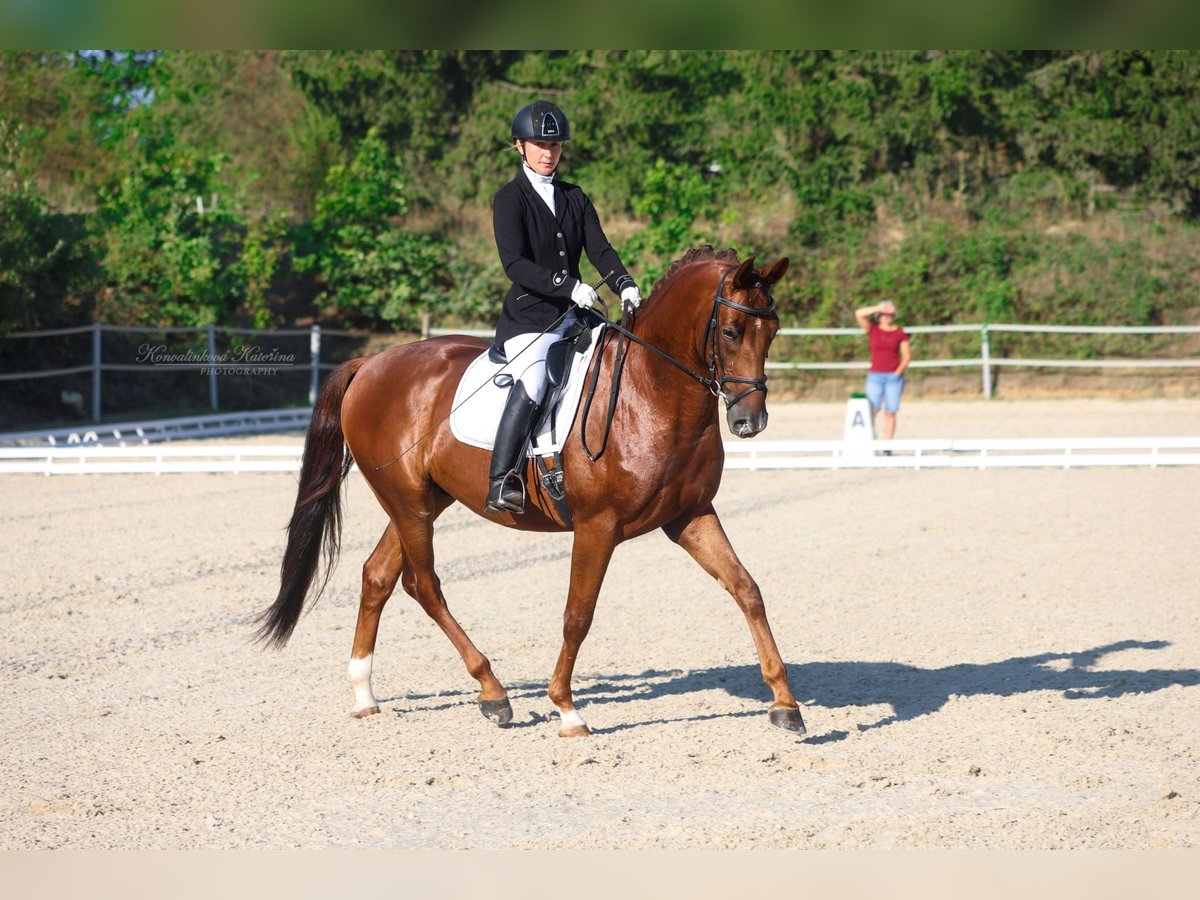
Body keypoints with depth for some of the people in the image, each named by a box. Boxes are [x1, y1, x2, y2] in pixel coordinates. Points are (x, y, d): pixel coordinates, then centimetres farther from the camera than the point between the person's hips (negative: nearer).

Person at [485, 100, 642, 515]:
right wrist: (569, 286, -26)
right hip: (529, 315, -6)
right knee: (532, 384, -29)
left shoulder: (574, 198, 16)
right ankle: (501, 482, -28)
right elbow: (515, 263, -14)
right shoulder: (510, 199, -2)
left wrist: (624, 285, -15)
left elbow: (600, 249, 6)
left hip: (574, 314, 6)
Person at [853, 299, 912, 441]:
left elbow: (907, 356, 6)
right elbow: (859, 314, -8)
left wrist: (899, 371, -8)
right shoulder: (872, 329, 6)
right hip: (875, 376, -1)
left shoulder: (899, 333, 6)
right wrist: (879, 308, -10)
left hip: (894, 377, 1)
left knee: (890, 412, -2)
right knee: (872, 411, -11)